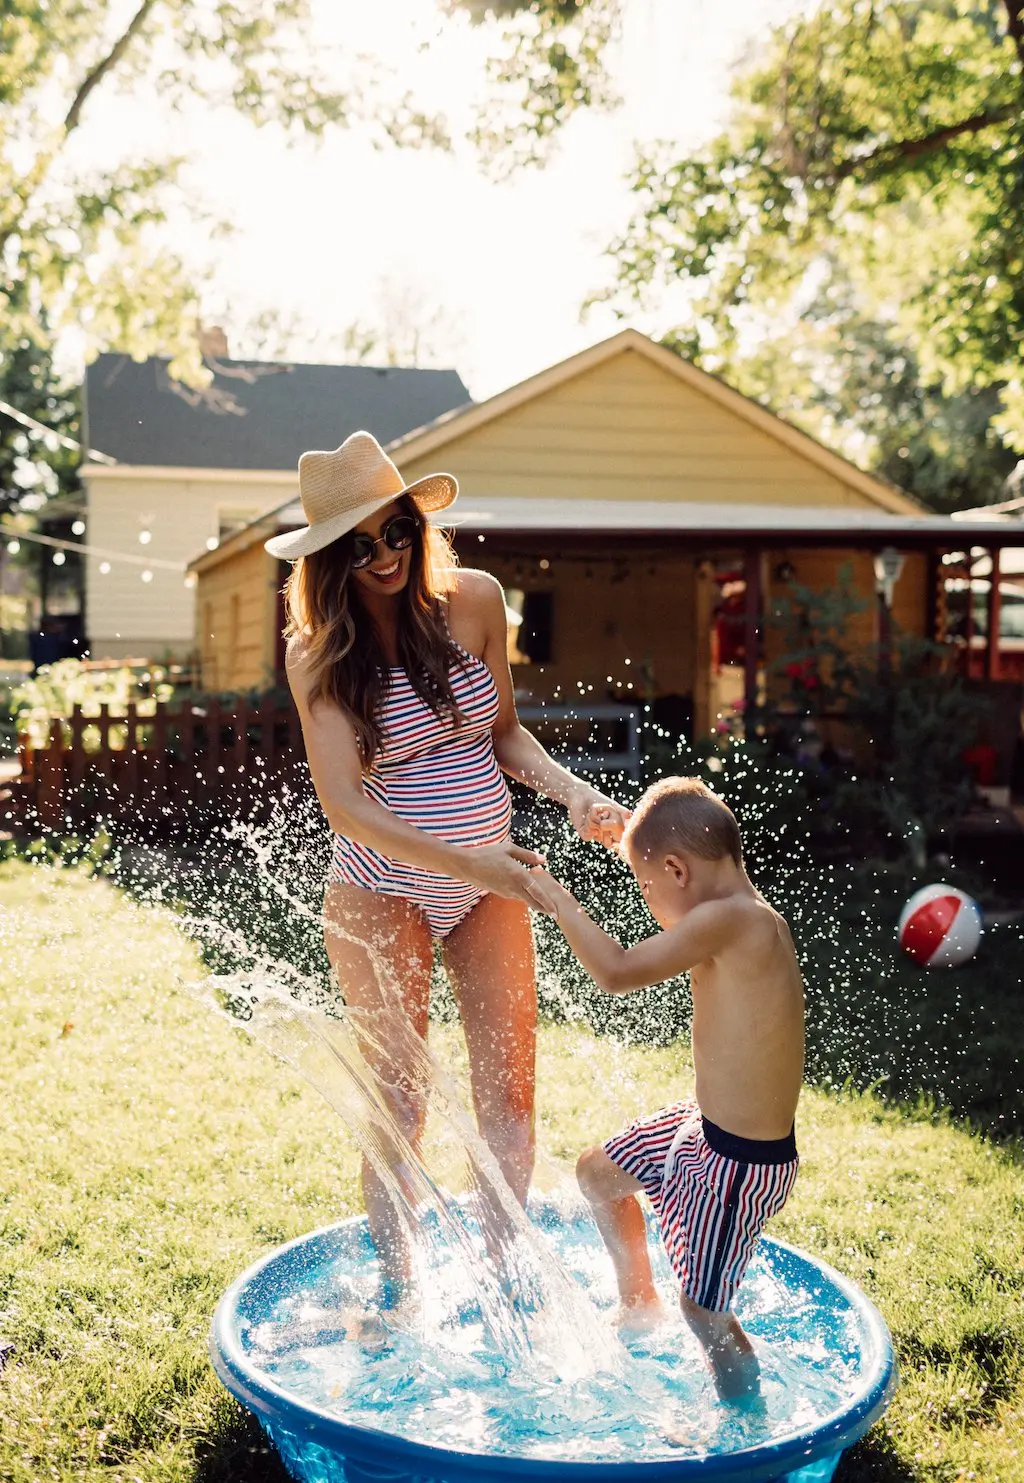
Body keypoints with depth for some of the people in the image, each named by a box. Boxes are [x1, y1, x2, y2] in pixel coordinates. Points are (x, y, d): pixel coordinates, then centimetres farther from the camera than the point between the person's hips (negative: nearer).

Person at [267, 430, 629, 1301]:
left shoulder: (475, 600, -5)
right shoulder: (319, 653, -13)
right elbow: (345, 808, -21)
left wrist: (571, 790, -11)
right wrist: (472, 863, -30)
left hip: (488, 883, 3)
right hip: (383, 892, -3)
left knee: (510, 1088, 8)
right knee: (399, 1100, 7)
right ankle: (396, 1285, 28)